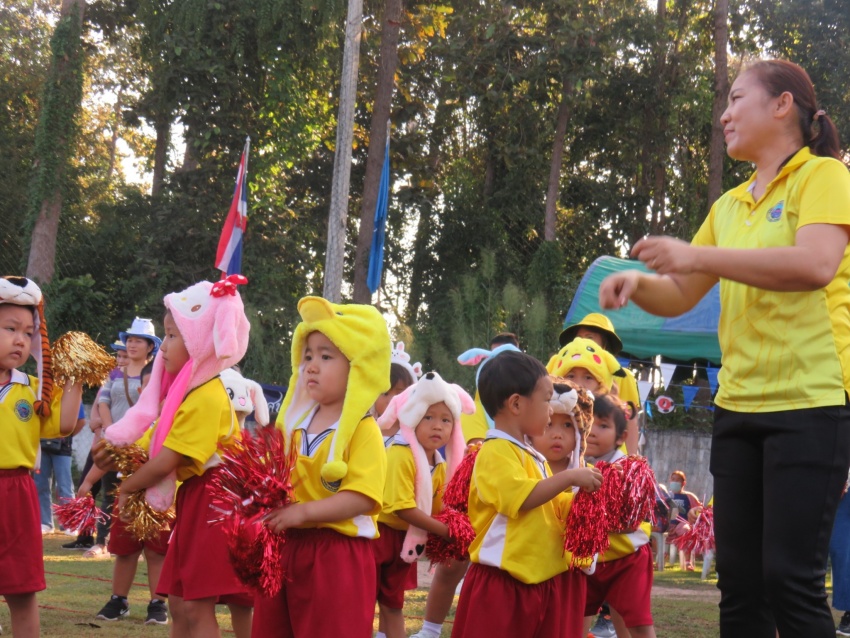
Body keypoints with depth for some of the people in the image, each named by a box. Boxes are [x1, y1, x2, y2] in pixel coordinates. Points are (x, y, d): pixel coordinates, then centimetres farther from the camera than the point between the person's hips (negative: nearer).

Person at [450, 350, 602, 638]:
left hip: (540, 580, 9)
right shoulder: (496, 452, -14)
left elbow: (557, 506, 22)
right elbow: (522, 497, -25)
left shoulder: (533, 456, 16)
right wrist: (570, 477, -20)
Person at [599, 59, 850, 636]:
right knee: (739, 582, 6)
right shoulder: (730, 205, 17)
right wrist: (638, 284, -2)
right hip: (738, 405, 7)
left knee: (792, 579, -10)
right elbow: (680, 297, 21)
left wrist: (698, 256, -21)